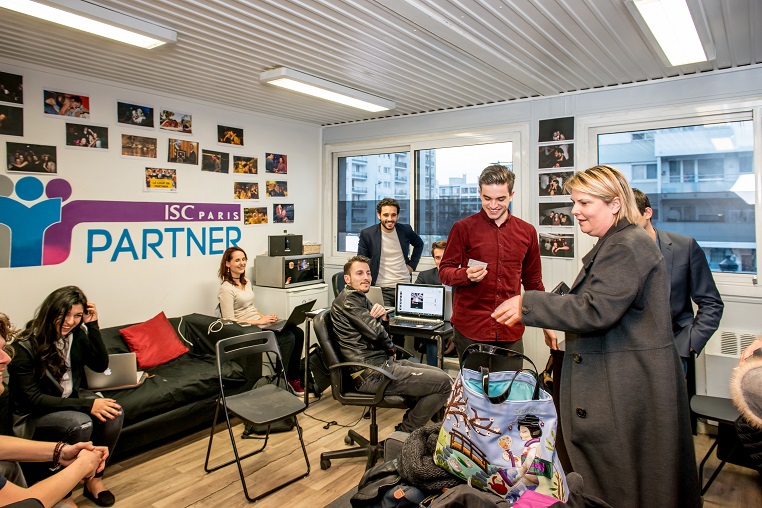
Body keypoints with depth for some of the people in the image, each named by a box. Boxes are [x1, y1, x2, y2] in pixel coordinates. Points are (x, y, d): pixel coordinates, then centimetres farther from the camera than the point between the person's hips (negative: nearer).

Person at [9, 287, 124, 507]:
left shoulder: (77, 334, -5)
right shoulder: (25, 346, -21)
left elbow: (101, 365, -7)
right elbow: (32, 399, -22)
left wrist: (92, 325, -17)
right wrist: (86, 405, -31)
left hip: (71, 398, 5)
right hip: (34, 415, -5)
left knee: (115, 412, -22)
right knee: (80, 423, -33)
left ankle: (95, 478, -6)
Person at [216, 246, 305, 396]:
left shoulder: (246, 282, 14)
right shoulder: (226, 289, -13)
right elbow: (229, 321, -17)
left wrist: (266, 317, 3)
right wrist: (260, 321, -18)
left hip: (260, 323, 8)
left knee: (298, 333, -11)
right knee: (288, 338, -24)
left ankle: (292, 377, 0)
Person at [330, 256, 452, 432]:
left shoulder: (360, 298, 20)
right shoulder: (349, 299, -11)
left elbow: (381, 327, 16)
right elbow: (376, 332, -17)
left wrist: (383, 317, -7)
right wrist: (390, 347, 3)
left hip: (383, 361, 11)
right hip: (372, 373, -11)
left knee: (438, 373, 14)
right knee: (444, 382, -13)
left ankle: (408, 425, 16)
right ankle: (405, 432, 0)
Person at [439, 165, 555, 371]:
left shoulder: (527, 232, 8)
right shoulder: (463, 228, -2)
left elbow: (533, 281, 17)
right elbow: (444, 271, 2)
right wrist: (466, 274, -19)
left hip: (510, 331, 3)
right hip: (470, 330, -2)